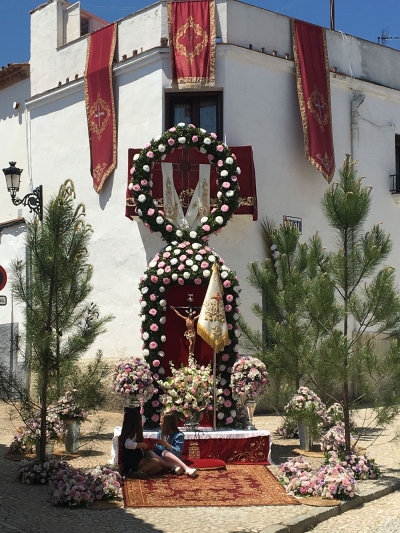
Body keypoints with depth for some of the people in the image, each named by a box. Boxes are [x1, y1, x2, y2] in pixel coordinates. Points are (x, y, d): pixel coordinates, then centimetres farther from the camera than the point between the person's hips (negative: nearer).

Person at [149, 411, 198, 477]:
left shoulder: (179, 435, -4)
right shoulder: (160, 433, 14)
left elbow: (178, 453, -16)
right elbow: (157, 450, 12)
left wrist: (166, 444, -24)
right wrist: (154, 446, -8)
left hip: (173, 460, -5)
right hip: (162, 459, 5)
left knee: (165, 453, -37)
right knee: (150, 453, -26)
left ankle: (187, 469, -52)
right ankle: (174, 467, -40)